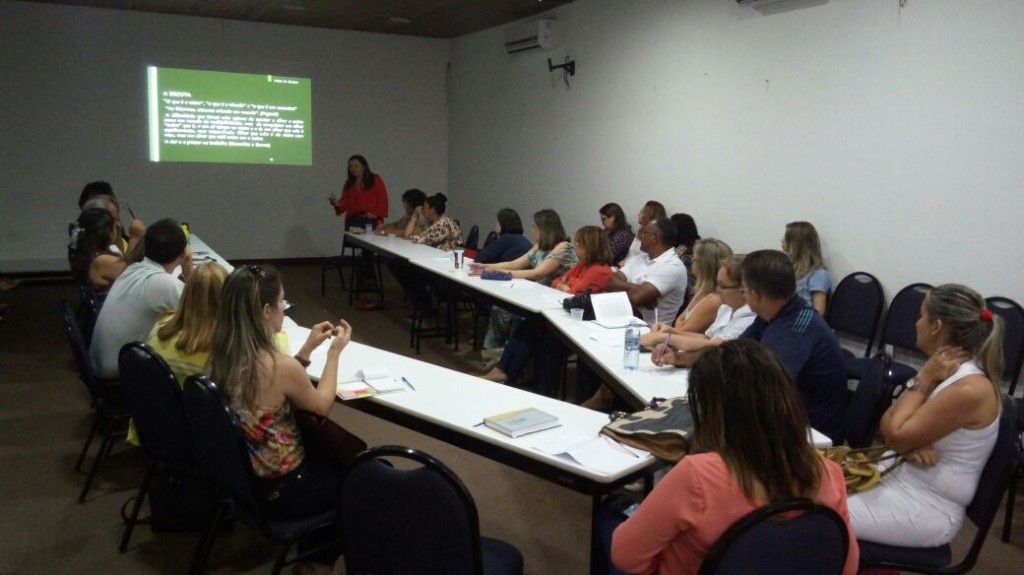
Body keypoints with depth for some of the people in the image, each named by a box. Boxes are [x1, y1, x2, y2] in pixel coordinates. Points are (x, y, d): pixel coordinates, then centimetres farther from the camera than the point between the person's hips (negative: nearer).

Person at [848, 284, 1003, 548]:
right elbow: (887, 427, 6)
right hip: (900, 479, 8)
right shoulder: (946, 370, 5)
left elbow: (895, 437, -19)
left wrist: (923, 380, -16)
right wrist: (910, 443, -15)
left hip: (928, 508, -8)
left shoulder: (969, 390, -24)